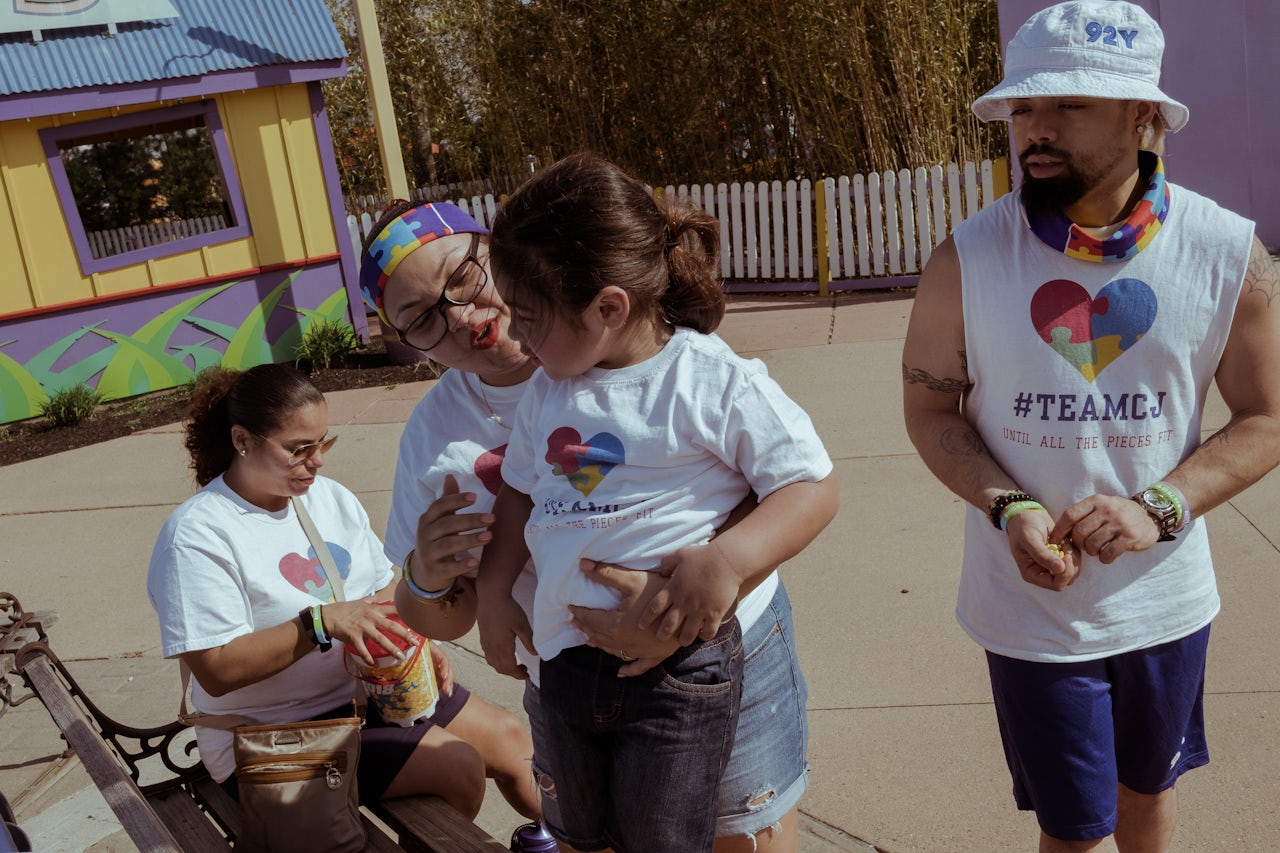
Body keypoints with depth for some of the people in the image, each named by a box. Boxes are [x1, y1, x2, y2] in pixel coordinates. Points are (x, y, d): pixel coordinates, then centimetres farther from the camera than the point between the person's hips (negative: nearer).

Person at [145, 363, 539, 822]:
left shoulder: (331, 497, 6)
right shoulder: (196, 536, -18)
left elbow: (383, 588, 14)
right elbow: (217, 671, -24)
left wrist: (412, 639, -7)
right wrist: (322, 622, -31)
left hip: (370, 687, 8)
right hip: (278, 731, -8)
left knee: (508, 734, 5)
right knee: (457, 767, -18)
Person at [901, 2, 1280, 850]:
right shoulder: (967, 260, -12)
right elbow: (930, 408, -4)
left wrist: (1160, 507, -20)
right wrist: (1009, 509, -21)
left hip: (1166, 599, 2)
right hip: (1032, 605, -2)